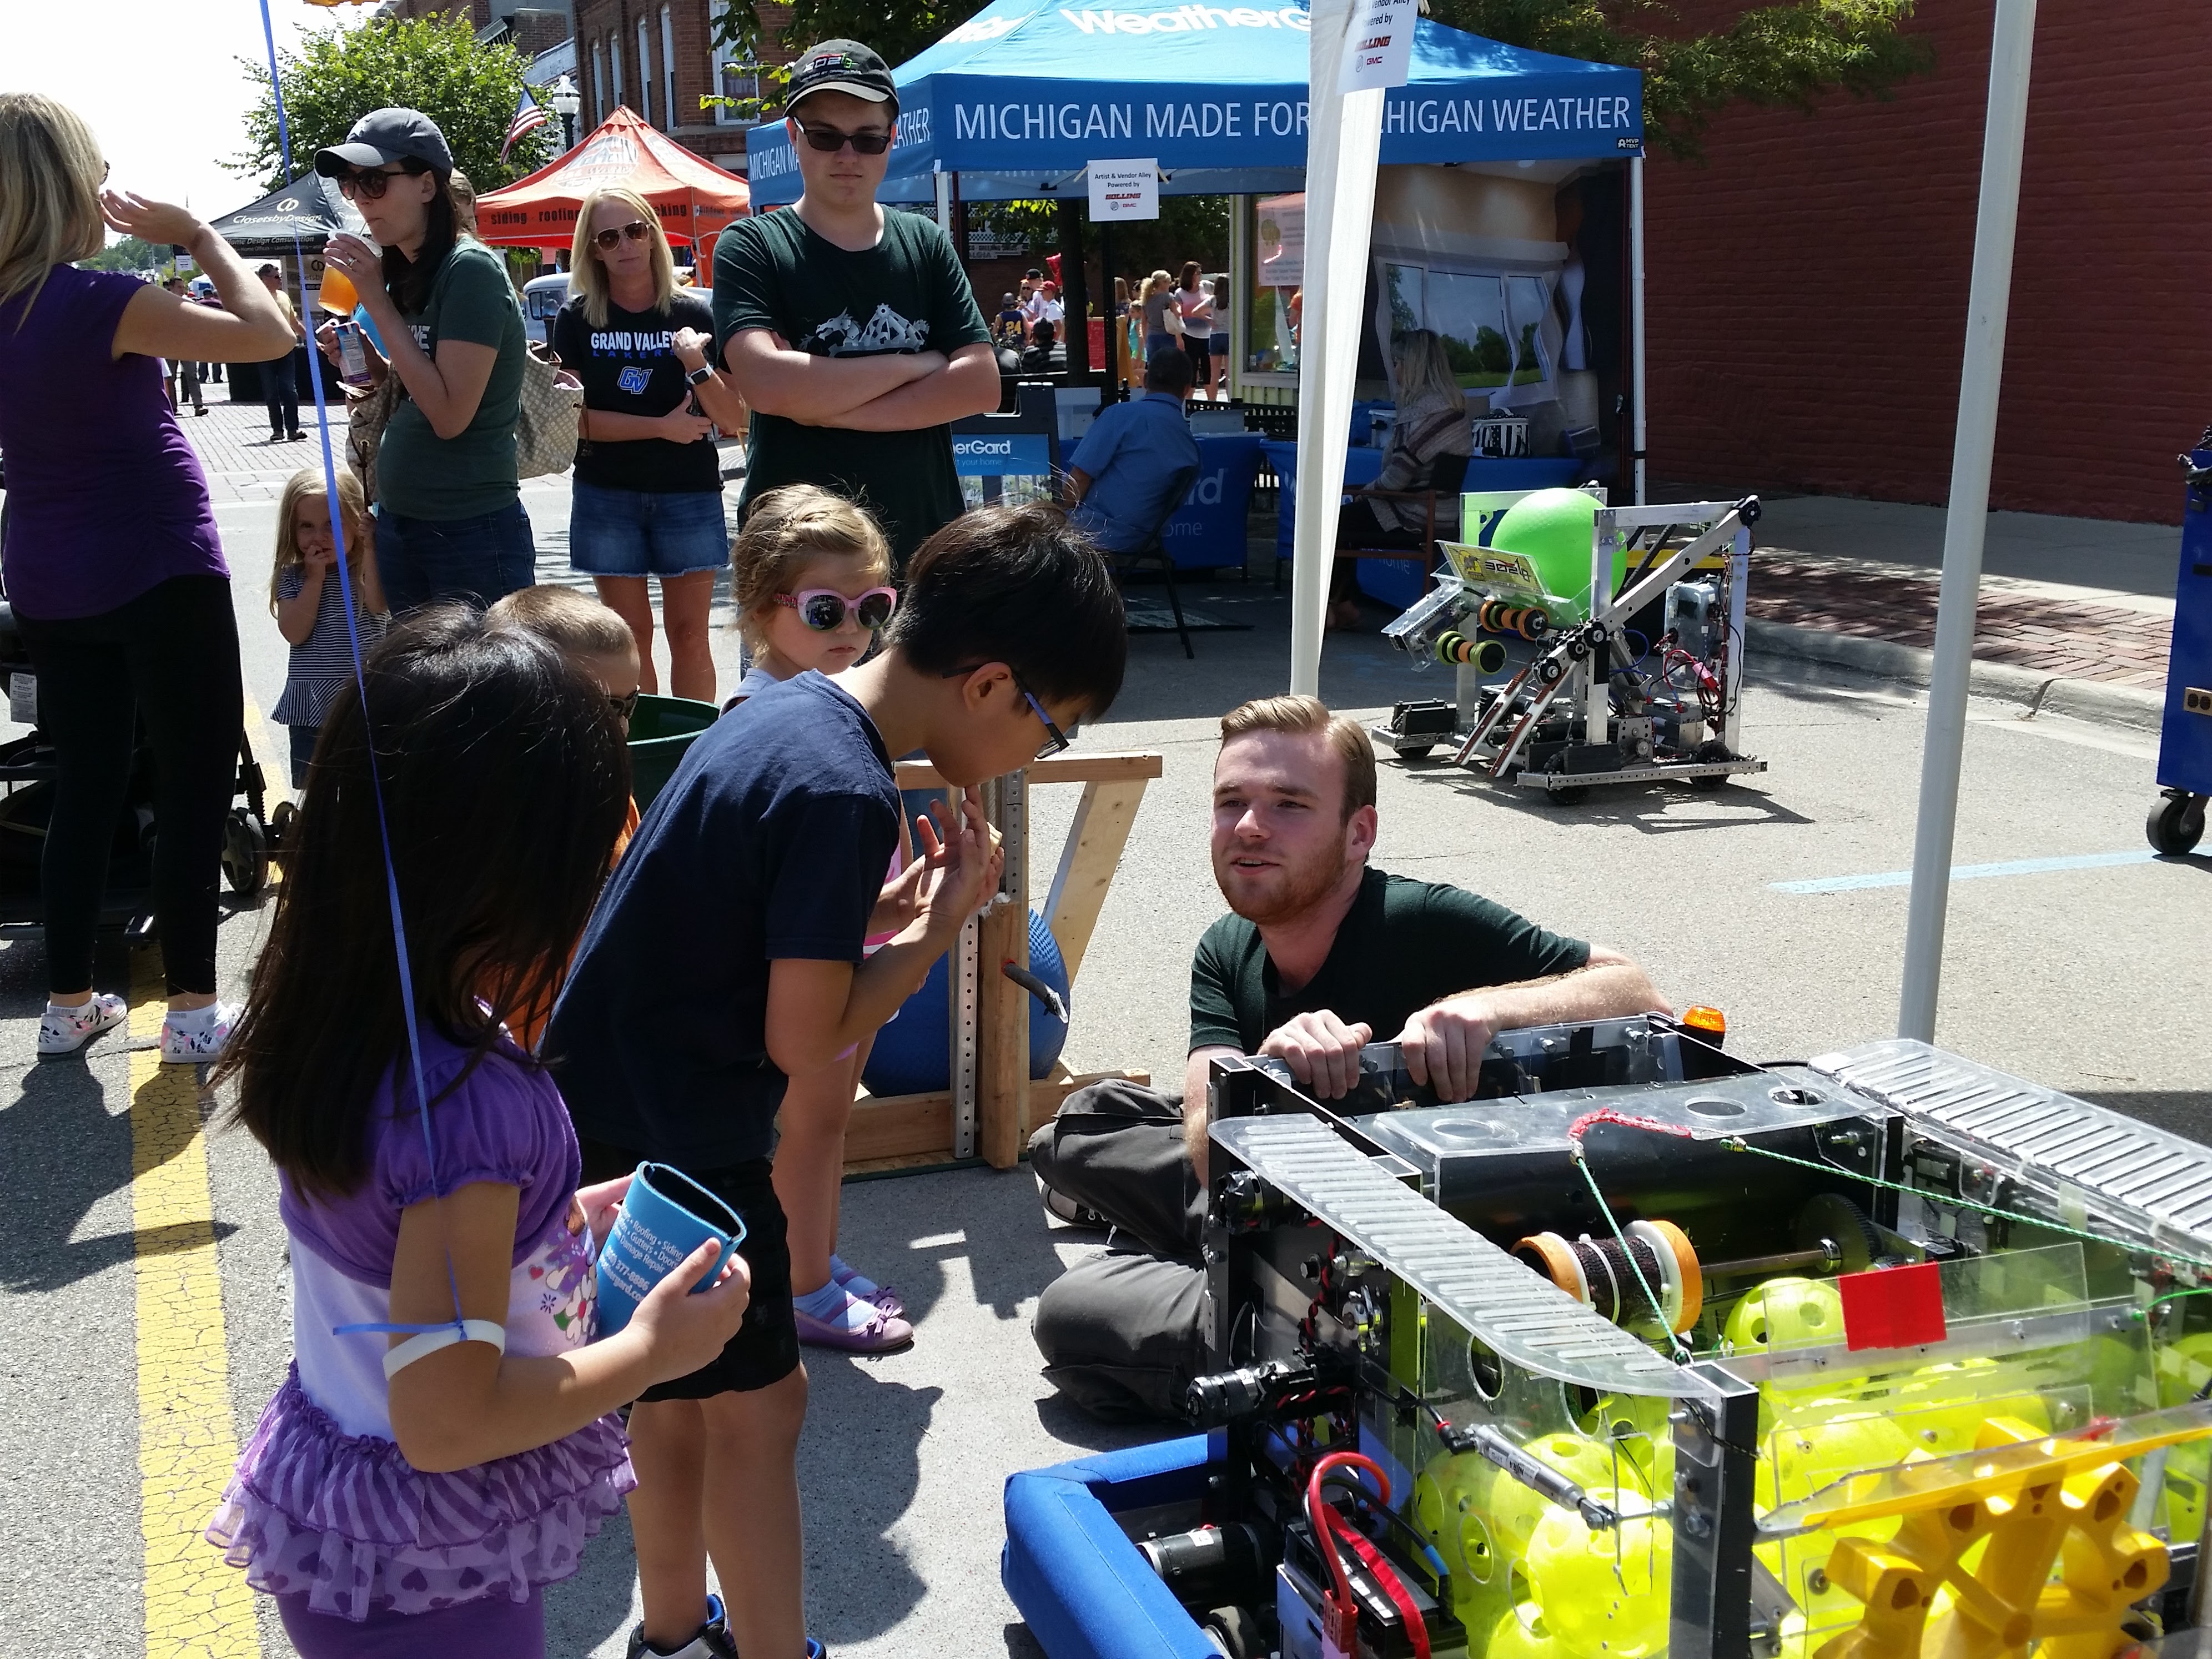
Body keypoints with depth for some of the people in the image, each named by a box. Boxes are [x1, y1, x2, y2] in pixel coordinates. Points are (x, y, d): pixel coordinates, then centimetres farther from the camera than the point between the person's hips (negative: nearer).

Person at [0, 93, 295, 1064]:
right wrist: (195, 235, -8)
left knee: (85, 786, 15)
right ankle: (193, 1009, 7)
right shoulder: (97, 302, -19)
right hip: (157, 572, -7)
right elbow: (270, 335, -21)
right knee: (196, 783, 4)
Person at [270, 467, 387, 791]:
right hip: (310, 704, 2)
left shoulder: (368, 568, 0)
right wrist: (316, 577, -11)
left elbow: (377, 605, -22)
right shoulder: (292, 577, 2)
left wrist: (369, 548, -21)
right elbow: (294, 633, -11)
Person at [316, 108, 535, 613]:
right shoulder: (405, 274, 9)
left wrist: (377, 301, -16)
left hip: (472, 533, -9)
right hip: (398, 523, 9)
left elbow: (450, 414, -21)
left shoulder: (471, 269, -15)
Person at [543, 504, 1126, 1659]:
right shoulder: (847, 793, -26)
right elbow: (804, 1040, -23)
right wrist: (947, 918, -14)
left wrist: (886, 911, 0)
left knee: (683, 1384, 22)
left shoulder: (787, 708, 2)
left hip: (606, 1106, 10)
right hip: (669, 1139, -10)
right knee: (758, 1405, 5)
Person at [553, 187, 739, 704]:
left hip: (689, 494, 0)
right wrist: (661, 426, -12)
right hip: (607, 496, 0)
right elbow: (571, 415, -6)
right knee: (630, 636, 4)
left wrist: (697, 366, -19)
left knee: (689, 633, 1)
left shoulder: (693, 314, 1)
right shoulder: (577, 319, 1)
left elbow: (736, 419, -2)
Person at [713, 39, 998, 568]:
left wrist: (828, 407, -14)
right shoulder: (750, 248, -3)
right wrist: (914, 366, -9)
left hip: (925, 543, 3)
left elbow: (980, 384, -5)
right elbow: (768, 383, -19)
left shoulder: (927, 244, 6)